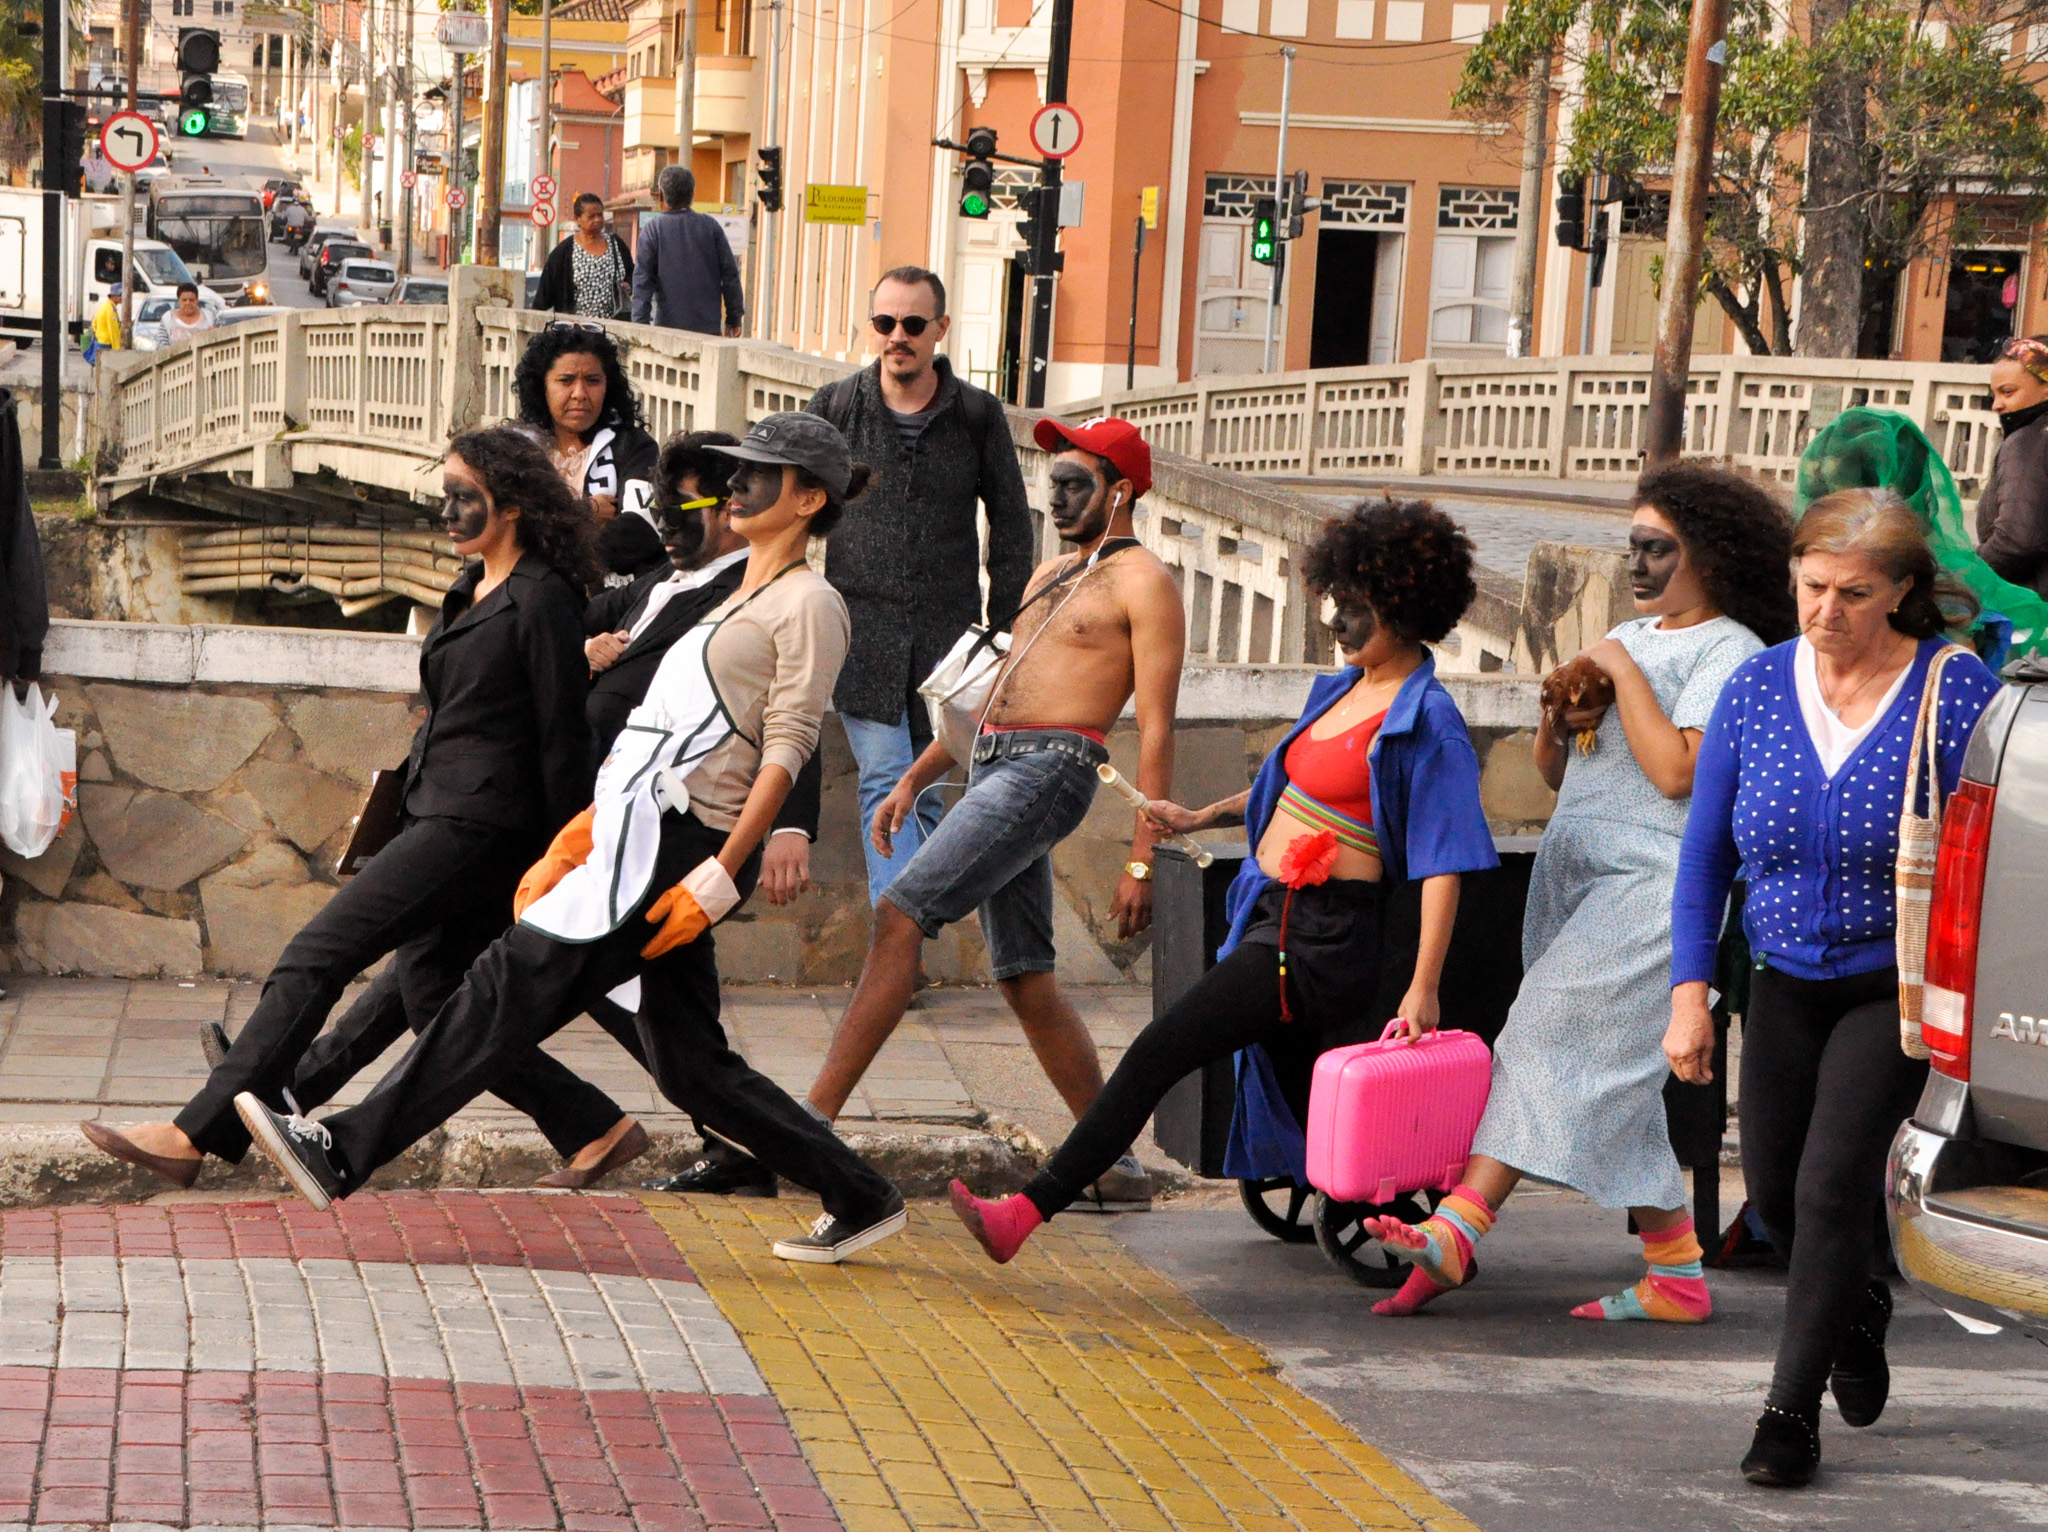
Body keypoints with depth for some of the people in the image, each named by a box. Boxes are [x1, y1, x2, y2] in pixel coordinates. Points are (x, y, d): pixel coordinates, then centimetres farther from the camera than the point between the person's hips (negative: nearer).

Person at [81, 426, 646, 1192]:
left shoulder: (541, 599, -12)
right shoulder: (472, 589, 16)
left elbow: (561, 740, -12)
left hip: (478, 827, -10)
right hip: (435, 820, 10)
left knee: (315, 958, -12)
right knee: (432, 998, 9)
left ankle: (199, 1135, -12)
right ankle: (596, 1128, 16)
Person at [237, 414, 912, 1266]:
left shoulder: (808, 605, -4)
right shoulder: (730, 600, 24)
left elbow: (787, 750, -13)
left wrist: (719, 877, -20)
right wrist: (581, 835, 18)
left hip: (680, 847, -9)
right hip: (644, 838, 9)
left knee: (511, 987, -9)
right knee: (691, 1066, 8)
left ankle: (345, 1153, -7)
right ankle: (860, 1199, 15)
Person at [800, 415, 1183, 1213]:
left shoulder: (1142, 584, -4)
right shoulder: (1050, 576, 24)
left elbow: (1155, 731, -9)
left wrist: (1141, 860, -14)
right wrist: (915, 778, 23)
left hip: (1050, 767, -9)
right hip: (994, 763, 9)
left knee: (899, 915, -17)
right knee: (1024, 976, 7)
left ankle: (815, 1117, -18)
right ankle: (1118, 1163, 12)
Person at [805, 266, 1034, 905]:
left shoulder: (978, 414, 3)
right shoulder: (835, 406, 3)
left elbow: (1011, 529, 10)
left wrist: (1008, 631, 6)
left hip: (946, 631, 1)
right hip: (862, 628, -1)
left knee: (923, 791, 6)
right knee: (885, 782, -12)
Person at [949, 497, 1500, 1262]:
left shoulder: (1428, 724, -14)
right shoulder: (1343, 687, 13)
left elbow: (1443, 865, -18)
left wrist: (1423, 989, -24)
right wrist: (1203, 817, 28)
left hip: (1326, 934, -9)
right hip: (1273, 913, 9)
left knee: (1157, 1054, -13)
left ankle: (1027, 1211, -13)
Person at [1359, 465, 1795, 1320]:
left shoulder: (1730, 653, -4)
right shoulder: (1628, 639, 21)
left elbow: (1677, 771, -19)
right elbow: (1555, 774, 22)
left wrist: (1624, 676, -10)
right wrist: (1558, 720, 1)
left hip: (1652, 884, -9)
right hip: (1572, 875, 9)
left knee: (1549, 1042, -19)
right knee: (1612, 1085, 6)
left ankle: (1457, 1232, -27)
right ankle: (1676, 1277, 9)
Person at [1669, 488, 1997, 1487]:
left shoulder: (1955, 691, -15)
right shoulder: (1756, 688, -3)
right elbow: (1705, 851, 3)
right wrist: (1689, 991, -4)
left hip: (1896, 986, -4)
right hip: (1786, 983, 5)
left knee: (1833, 1185, -12)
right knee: (1773, 1189, 11)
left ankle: (1792, 1407, 0)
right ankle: (1857, 1311, 42)